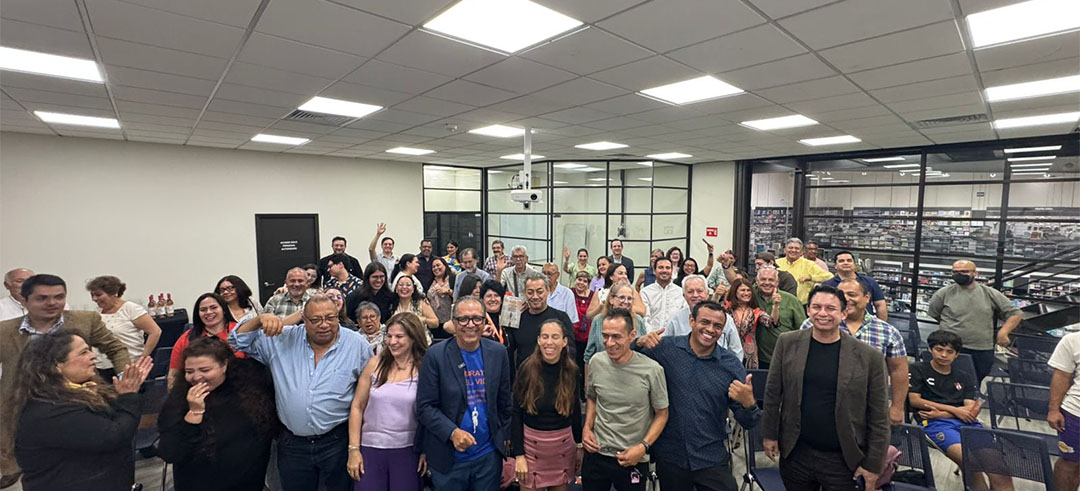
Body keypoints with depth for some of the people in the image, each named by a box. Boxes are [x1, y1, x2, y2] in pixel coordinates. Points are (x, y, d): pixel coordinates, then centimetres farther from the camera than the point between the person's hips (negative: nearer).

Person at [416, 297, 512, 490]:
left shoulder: (498, 352, -1)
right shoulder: (435, 355, -11)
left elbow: (504, 403, 6)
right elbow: (424, 407, -10)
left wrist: (505, 440, 8)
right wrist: (452, 432, -21)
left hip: (489, 456, 2)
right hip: (448, 459, -2)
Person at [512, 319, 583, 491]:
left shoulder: (572, 370, -6)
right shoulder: (527, 368, -13)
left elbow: (575, 410, 5)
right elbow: (516, 412, -9)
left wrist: (579, 445, 8)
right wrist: (518, 454, -10)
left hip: (564, 445, 2)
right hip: (531, 444, -2)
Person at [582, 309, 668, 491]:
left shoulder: (652, 370, -17)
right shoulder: (596, 362, -7)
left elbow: (661, 414, -4)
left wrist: (643, 447, -14)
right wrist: (587, 427, -2)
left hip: (634, 460, -3)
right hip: (596, 454, 3)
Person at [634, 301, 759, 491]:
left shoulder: (732, 365, -4)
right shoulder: (665, 348, -8)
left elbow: (748, 423, 1)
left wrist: (749, 403, -22)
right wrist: (639, 343, -23)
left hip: (712, 459, 1)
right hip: (669, 457, 0)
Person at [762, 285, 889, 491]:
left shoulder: (869, 357, -8)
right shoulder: (787, 343, -5)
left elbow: (878, 418, -3)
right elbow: (772, 393, 3)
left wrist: (873, 465, -2)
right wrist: (770, 434, 4)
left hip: (843, 460, -1)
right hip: (795, 454, 1)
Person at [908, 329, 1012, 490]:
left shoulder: (965, 377, 23)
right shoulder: (918, 369, 12)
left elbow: (970, 409, 10)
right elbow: (914, 400, 2)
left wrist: (941, 413, -8)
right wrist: (954, 410, 0)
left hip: (967, 423, 4)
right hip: (936, 424, -4)